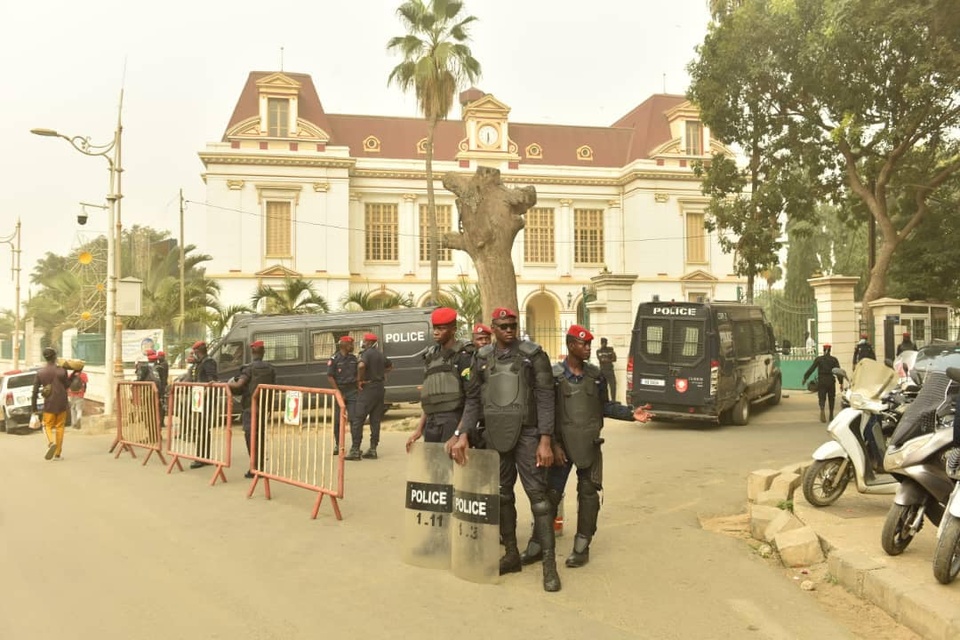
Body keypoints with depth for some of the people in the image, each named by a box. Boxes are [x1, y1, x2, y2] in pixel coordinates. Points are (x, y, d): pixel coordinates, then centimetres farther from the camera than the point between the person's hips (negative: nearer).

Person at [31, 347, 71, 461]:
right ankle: (57, 454, 11)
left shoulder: (40, 372, -4)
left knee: (48, 426, 14)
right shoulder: (62, 371, -9)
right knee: (59, 427, 9)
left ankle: (51, 442, -17)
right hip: (61, 404, 0)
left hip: (49, 405, 0)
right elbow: (67, 385, 5)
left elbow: (35, 392, -2)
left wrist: (34, 409, 4)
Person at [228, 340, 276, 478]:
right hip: (264, 407, 5)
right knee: (260, 436, 15)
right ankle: (260, 467, 18)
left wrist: (228, 384, -2)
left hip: (250, 407, -5)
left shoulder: (249, 368, -10)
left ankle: (254, 468, -6)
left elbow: (239, 385, -19)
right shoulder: (270, 368, 4)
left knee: (251, 436, -1)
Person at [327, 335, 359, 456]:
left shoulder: (353, 358, 10)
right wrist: (338, 393, -13)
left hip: (352, 391, 3)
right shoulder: (334, 359, -5)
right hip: (339, 391, -3)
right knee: (337, 421, 2)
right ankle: (338, 445, 17)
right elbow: (330, 377, -9)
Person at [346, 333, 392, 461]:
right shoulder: (380, 354, 15)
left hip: (368, 388, -8)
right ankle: (372, 450, 11)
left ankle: (355, 450, -6)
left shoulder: (367, 353, -11)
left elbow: (361, 365, -31)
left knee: (358, 420, -4)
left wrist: (359, 380, -18)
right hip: (379, 388, 8)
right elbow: (390, 366, 34)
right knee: (375, 420, 10)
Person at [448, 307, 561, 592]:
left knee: (537, 494, -6)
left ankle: (549, 563, -2)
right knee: (502, 495, 11)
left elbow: (545, 398, -7)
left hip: (527, 434, -4)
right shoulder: (482, 358, 7)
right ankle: (511, 554, 24)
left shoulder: (532, 354, -4)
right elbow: (473, 400, 9)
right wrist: (463, 435, -2)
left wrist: (545, 440, -14)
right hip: (495, 436, 4)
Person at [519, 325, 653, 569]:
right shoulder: (553, 375, -6)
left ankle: (581, 547, 16)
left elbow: (605, 406, 10)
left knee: (588, 494, 5)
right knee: (550, 494, 3)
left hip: (589, 444, 3)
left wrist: (631, 413, -4)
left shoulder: (596, 374, 5)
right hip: (562, 444, -2)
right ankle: (537, 545, 14)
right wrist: (554, 444, -11)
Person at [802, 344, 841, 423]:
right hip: (831, 381, 1)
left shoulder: (818, 359, 2)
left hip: (821, 381, -1)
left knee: (822, 398, 0)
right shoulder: (834, 359, 3)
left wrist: (805, 378, -1)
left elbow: (811, 369, -4)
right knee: (831, 398, 16)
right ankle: (831, 416, 22)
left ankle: (822, 410, -30)